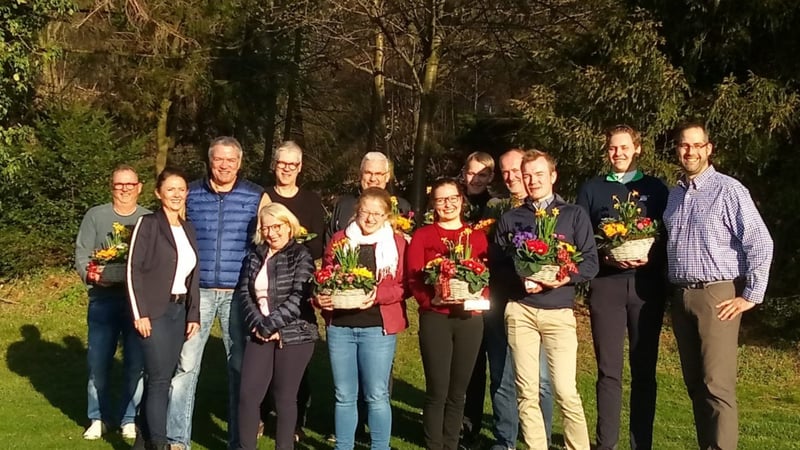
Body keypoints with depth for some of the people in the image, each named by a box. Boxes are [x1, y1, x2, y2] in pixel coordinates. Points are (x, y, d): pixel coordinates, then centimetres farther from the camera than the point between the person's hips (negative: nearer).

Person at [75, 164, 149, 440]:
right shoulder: (95, 216, 6)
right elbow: (82, 254, 1)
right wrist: (91, 275, -18)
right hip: (103, 299, 0)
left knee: (136, 362, 2)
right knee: (98, 361, 3)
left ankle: (129, 418, 16)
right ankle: (98, 418, 18)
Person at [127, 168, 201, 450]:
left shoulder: (188, 229, 12)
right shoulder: (148, 224, -6)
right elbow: (134, 269, -10)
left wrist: (194, 315, 7)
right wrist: (139, 313, -15)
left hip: (180, 311, 6)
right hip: (155, 311, -6)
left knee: (162, 378, 10)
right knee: (160, 379, -8)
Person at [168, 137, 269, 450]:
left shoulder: (257, 197, 3)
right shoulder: (191, 195, 6)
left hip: (239, 293, 0)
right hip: (198, 291, 0)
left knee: (240, 366, 8)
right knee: (185, 364, -2)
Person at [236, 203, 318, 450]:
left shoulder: (301, 256, -3)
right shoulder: (254, 257, 12)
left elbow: (299, 297, -12)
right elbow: (244, 293, 5)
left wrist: (270, 325, -15)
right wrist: (257, 325, -10)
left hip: (294, 335, -4)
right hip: (260, 335, 4)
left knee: (285, 397, 3)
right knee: (248, 395, 0)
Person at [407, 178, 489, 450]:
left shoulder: (477, 236, 12)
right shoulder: (422, 236, 5)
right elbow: (413, 279, -2)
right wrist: (431, 298, -20)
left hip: (470, 319, 2)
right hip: (434, 318, -2)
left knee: (458, 391, 9)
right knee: (437, 390, -3)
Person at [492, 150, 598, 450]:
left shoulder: (574, 215, 7)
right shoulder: (509, 219, 12)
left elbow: (590, 262, 2)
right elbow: (495, 265, 9)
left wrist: (566, 277, -16)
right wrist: (519, 279, -9)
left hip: (559, 311, -2)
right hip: (520, 311, 2)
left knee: (566, 392, -7)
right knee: (526, 392, 3)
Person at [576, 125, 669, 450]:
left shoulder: (655, 188, 10)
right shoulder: (591, 189, 10)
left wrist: (651, 256, -13)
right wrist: (605, 257, -12)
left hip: (647, 284, 0)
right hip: (606, 284, 0)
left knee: (644, 369, 4)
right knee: (609, 370, 0)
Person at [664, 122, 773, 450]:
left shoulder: (728, 190, -8)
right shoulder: (674, 195, 13)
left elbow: (760, 243, -11)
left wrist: (751, 296, -11)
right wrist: (671, 291, 11)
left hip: (717, 296, -6)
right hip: (680, 297, 7)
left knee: (717, 385, -10)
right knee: (694, 385, 11)